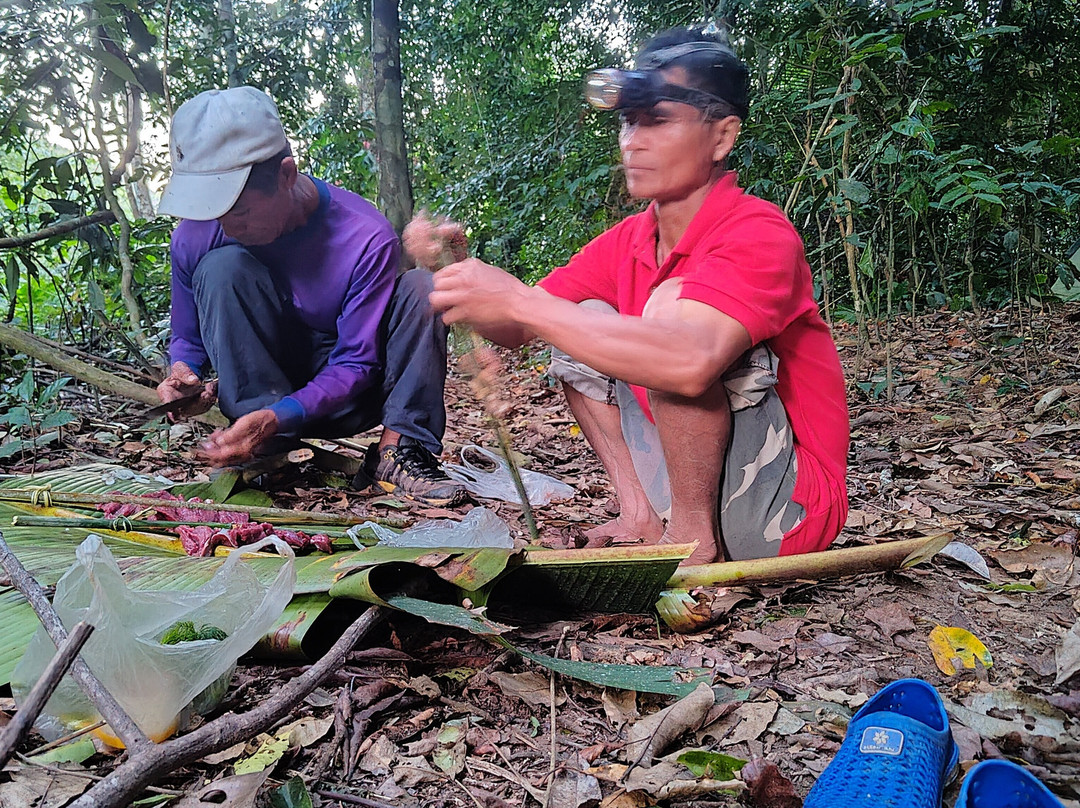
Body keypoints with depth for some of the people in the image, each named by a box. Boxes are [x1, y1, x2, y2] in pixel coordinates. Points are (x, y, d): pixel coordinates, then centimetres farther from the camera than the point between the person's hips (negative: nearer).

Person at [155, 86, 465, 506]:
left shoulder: (366, 238, -22)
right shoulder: (196, 236, -12)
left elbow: (356, 363, -20)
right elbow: (187, 337, 3)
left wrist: (277, 416, -34)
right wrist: (183, 371, -22)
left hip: (341, 398, -1)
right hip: (257, 390, 1)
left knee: (422, 287, -24)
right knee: (223, 267, -25)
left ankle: (397, 451, -23)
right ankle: (270, 451, -24)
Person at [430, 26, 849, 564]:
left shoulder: (758, 235, -20)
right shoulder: (625, 243, 3)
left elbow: (690, 361, -40)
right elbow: (517, 330, 2)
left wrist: (518, 300, -34)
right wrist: (457, 276, -20)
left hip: (788, 507, -7)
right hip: (690, 475, 7)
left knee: (669, 307, -26)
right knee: (583, 324, 4)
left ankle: (694, 535, -13)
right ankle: (641, 517, 1)